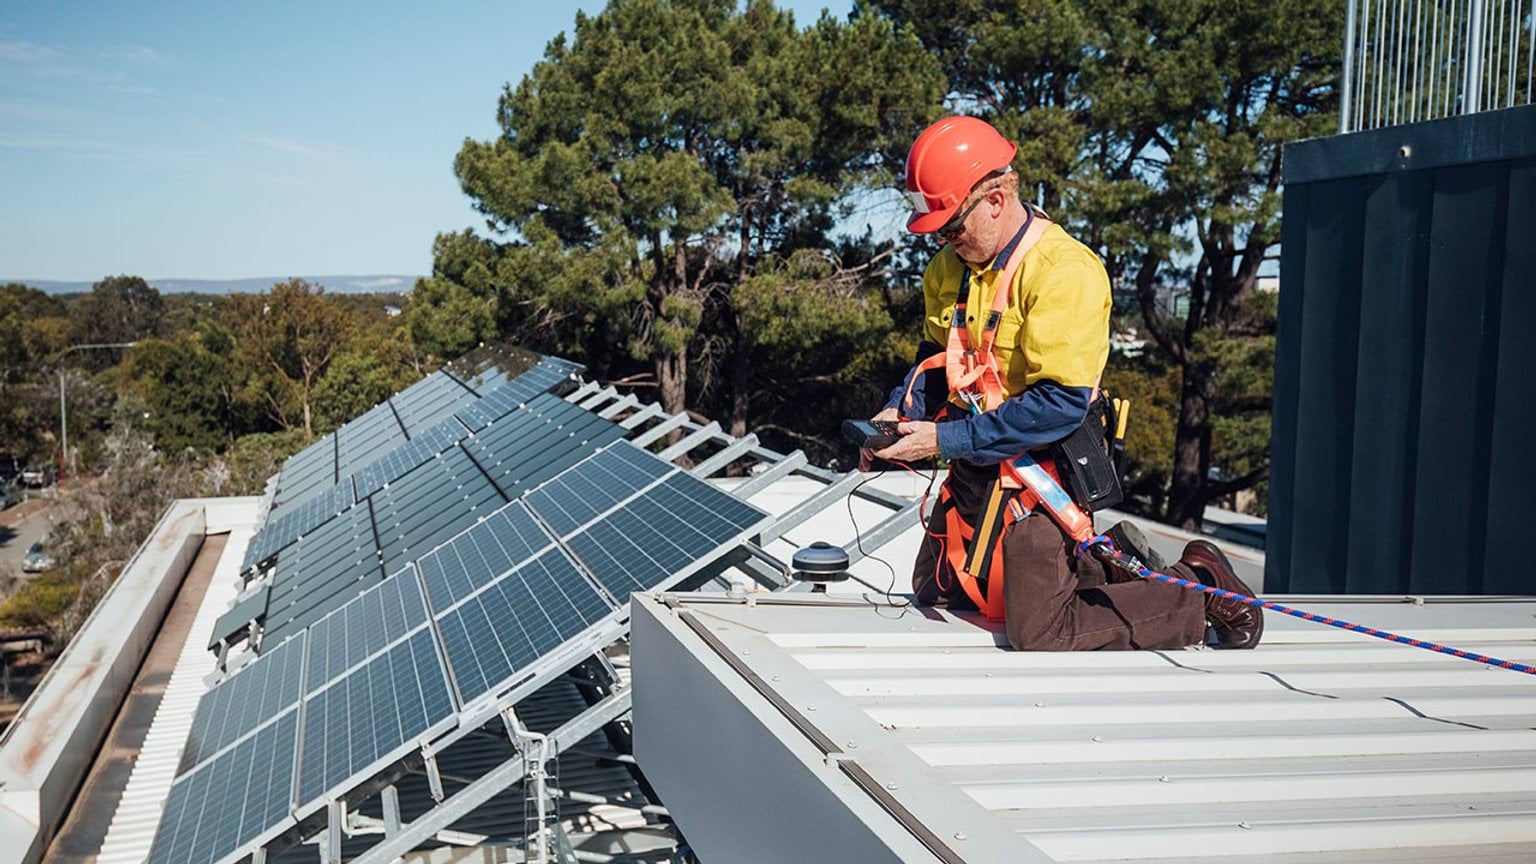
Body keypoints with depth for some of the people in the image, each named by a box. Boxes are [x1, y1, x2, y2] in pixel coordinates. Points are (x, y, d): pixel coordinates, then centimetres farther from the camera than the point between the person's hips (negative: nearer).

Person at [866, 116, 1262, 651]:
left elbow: (1062, 402, -27)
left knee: (1041, 637, -11)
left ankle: (1199, 587, 9)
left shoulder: (1065, 270, -22)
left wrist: (948, 439, -25)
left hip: (1041, 468, -9)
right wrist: (901, 410, -3)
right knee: (935, 593, 20)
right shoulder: (950, 266, 3)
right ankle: (1098, 560, 28)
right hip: (974, 465, 9)